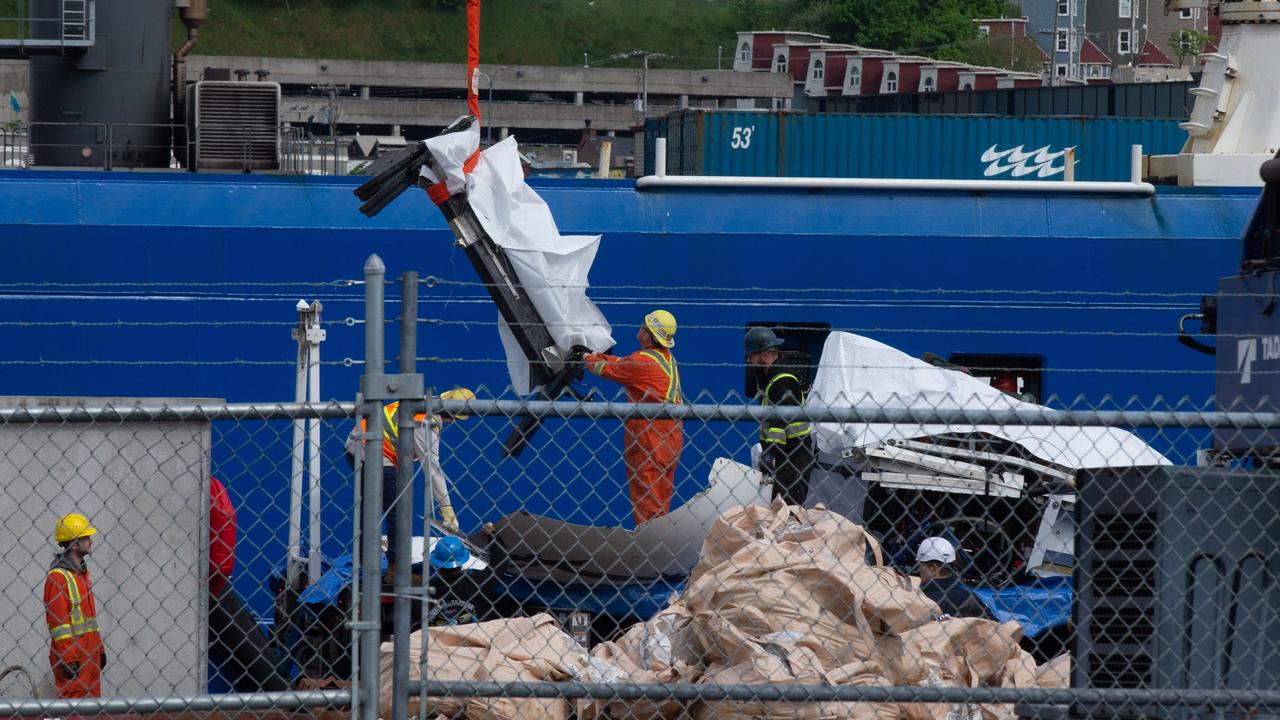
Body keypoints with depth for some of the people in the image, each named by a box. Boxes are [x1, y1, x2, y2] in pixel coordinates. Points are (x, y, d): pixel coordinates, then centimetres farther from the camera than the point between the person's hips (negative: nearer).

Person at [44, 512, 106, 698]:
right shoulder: (58, 575, -12)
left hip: (89, 652, 9)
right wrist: (68, 658, -19)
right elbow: (57, 622, -16)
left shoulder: (82, 572, 17)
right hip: (71, 653, -9)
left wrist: (100, 649, 20)